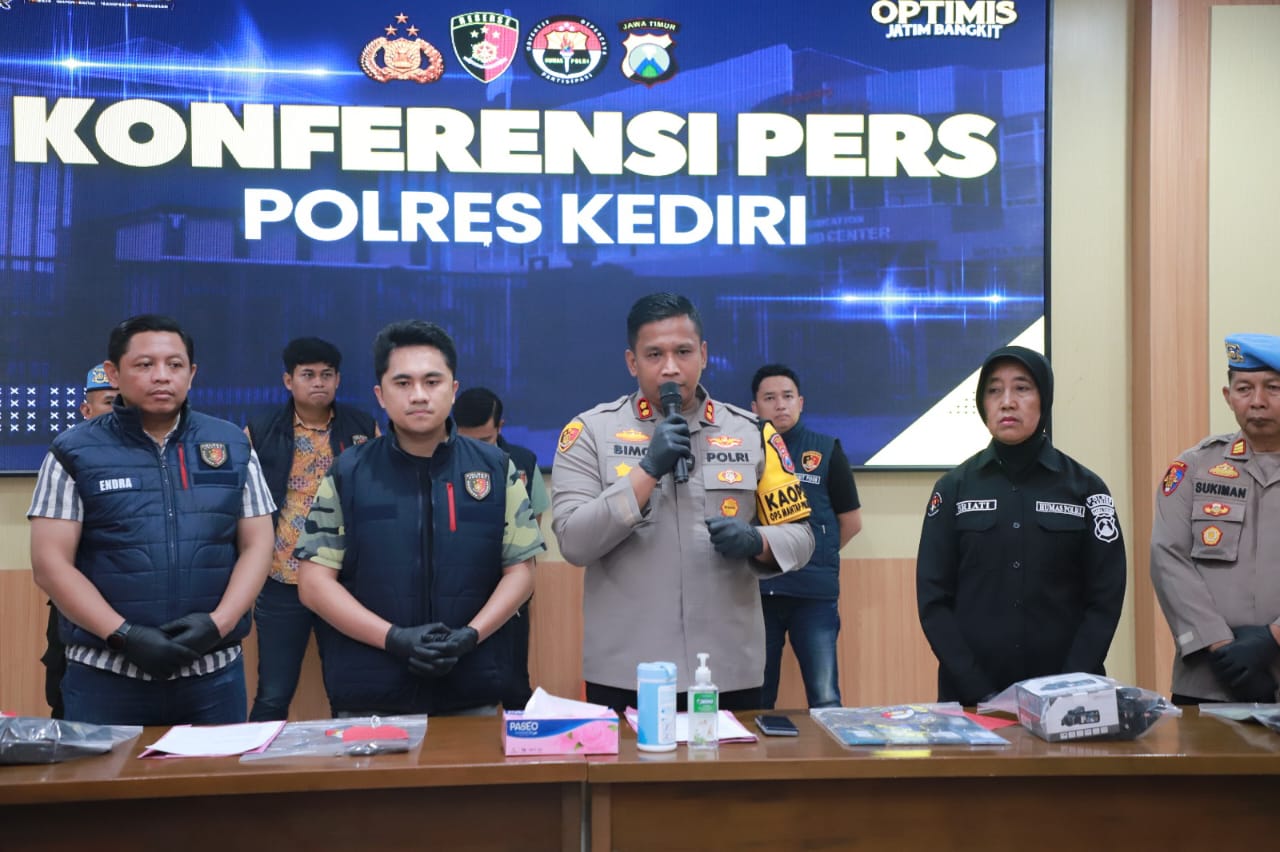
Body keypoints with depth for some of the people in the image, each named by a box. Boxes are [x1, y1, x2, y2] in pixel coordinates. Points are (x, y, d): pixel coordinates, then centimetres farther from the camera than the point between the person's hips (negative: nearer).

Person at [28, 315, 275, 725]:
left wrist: (219, 623, -10)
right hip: (105, 676, -2)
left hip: (214, 673, 2)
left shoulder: (232, 445, 7)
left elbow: (257, 545, 5)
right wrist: (123, 635, -14)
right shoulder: (75, 452, 1)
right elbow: (50, 563, -4)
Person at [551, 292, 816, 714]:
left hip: (731, 671, 2)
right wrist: (648, 470, -18)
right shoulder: (590, 431, -1)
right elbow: (575, 543, -10)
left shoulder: (752, 433, 4)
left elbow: (798, 537, 7)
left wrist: (755, 542, -15)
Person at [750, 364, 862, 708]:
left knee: (825, 699, 1)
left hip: (815, 592, -1)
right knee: (756, 699, 11)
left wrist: (818, 557, 10)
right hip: (756, 590, 1)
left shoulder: (826, 451, 4)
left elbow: (851, 520, 10)